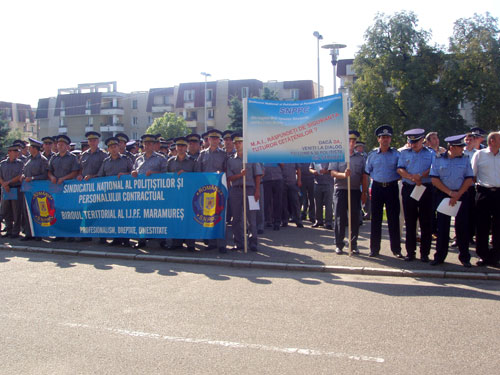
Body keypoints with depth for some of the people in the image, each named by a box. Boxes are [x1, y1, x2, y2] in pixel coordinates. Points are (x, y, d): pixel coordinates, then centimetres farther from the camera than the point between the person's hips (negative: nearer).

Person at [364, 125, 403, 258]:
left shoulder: (396, 154, 4)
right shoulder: (372, 154, 8)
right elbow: (367, 172, 10)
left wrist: (395, 179, -7)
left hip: (392, 187, -1)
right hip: (377, 187, 1)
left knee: (394, 219, 1)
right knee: (375, 218, 4)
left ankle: (396, 249, 11)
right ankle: (374, 248, 13)